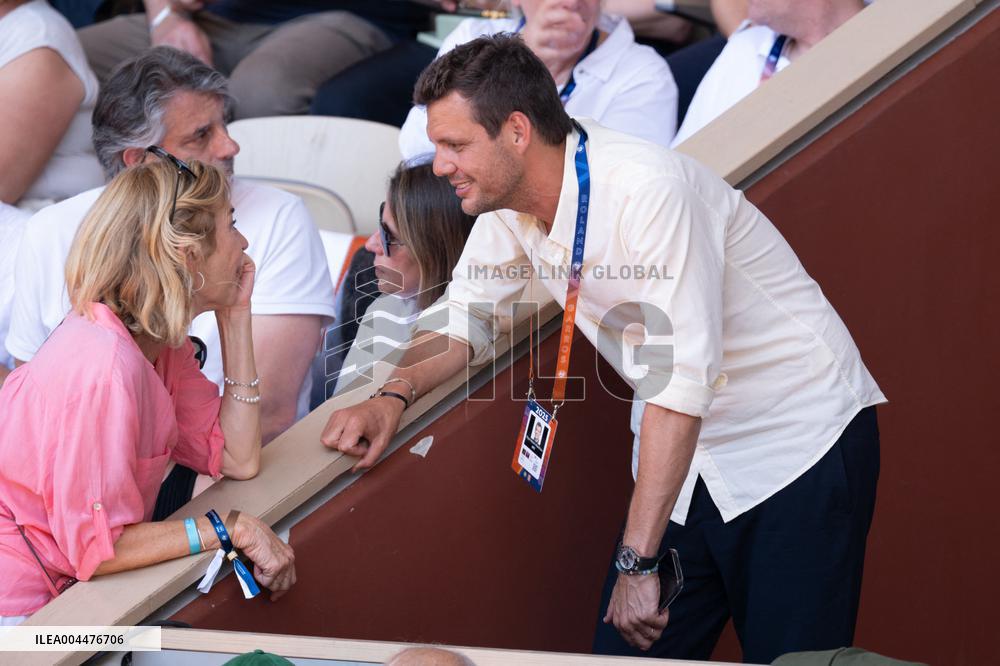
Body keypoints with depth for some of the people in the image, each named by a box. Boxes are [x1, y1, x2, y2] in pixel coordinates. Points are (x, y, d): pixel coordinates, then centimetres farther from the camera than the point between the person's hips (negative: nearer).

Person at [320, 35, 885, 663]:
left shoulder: (647, 188, -28)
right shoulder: (509, 200, -3)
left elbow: (682, 381, -30)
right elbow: (465, 317, 8)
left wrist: (637, 561, -30)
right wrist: (392, 398, -14)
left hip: (796, 442, -7)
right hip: (688, 451, 7)